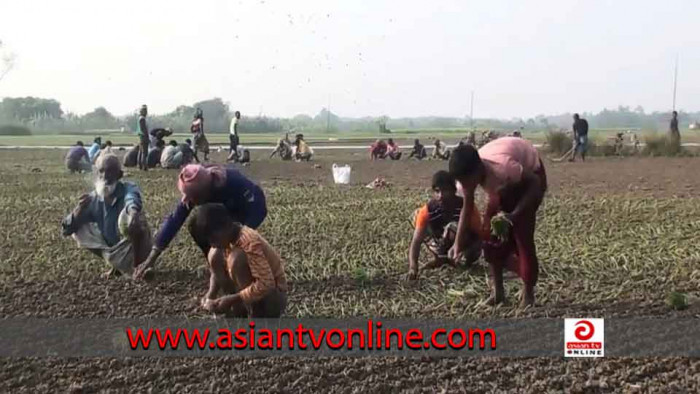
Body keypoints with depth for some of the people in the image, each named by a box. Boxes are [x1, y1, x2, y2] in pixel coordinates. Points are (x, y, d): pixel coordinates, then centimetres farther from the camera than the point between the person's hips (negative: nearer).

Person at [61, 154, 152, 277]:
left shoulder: (128, 189, -17)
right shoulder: (94, 199, -3)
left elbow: (132, 199, -44)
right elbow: (66, 229, -5)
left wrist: (133, 212, -69)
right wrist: (80, 209, -25)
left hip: (135, 251, -6)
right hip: (114, 251, 6)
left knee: (127, 216, -31)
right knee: (77, 228, -1)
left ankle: (138, 265, -12)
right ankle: (118, 264, 9)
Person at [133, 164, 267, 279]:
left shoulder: (233, 183, -41)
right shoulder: (196, 187, -26)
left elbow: (259, 210, -35)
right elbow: (175, 219, -24)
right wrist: (152, 257, -27)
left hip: (253, 207, -5)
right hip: (227, 208, 5)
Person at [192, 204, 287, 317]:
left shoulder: (249, 242, -28)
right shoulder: (228, 237, -4)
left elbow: (266, 285, -33)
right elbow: (216, 269, 6)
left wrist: (231, 300, -30)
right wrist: (211, 294, -13)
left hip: (274, 297, -8)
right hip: (257, 288, 8)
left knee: (237, 258, -29)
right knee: (215, 256, -4)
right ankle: (241, 314, 1)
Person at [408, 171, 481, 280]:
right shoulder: (428, 210, -23)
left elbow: (479, 235, -19)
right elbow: (416, 241, -29)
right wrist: (413, 267, -48)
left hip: (469, 249, -3)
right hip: (447, 245, 4)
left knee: (453, 227, -36)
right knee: (417, 214, -13)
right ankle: (442, 257, -4)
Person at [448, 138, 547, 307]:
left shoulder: (503, 167, -44)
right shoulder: (468, 174, -25)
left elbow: (536, 184, -27)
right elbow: (467, 208, -9)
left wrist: (515, 214, -35)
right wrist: (458, 243, -15)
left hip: (530, 174, -6)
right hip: (505, 184, 6)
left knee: (521, 234, -13)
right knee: (490, 232, -3)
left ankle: (528, 295, 0)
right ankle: (498, 291, 9)